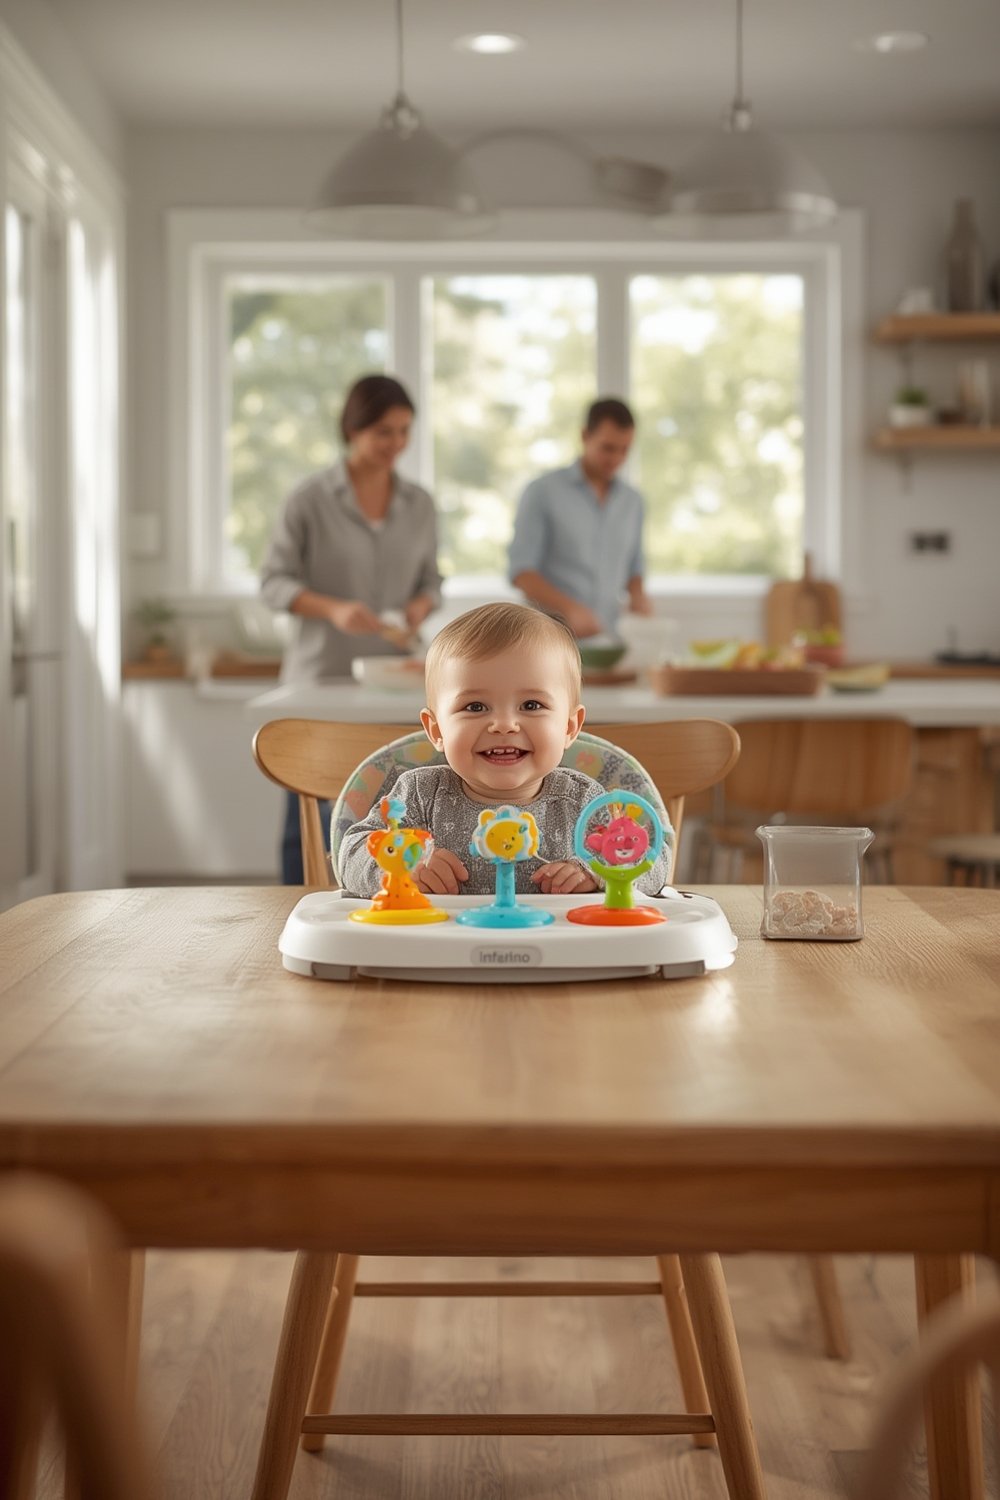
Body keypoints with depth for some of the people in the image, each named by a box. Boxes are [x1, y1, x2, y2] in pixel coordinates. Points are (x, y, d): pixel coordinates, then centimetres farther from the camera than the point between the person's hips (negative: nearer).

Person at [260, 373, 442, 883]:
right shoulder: (310, 500, -4)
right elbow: (274, 582, -4)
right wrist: (333, 609, -21)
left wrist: (419, 607, -8)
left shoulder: (419, 504, 8)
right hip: (320, 674, -3)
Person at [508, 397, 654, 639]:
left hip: (604, 640, 4)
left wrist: (638, 595, -1)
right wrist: (571, 609, -22)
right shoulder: (543, 492, -3)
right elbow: (521, 572, -8)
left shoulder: (633, 501, 12)